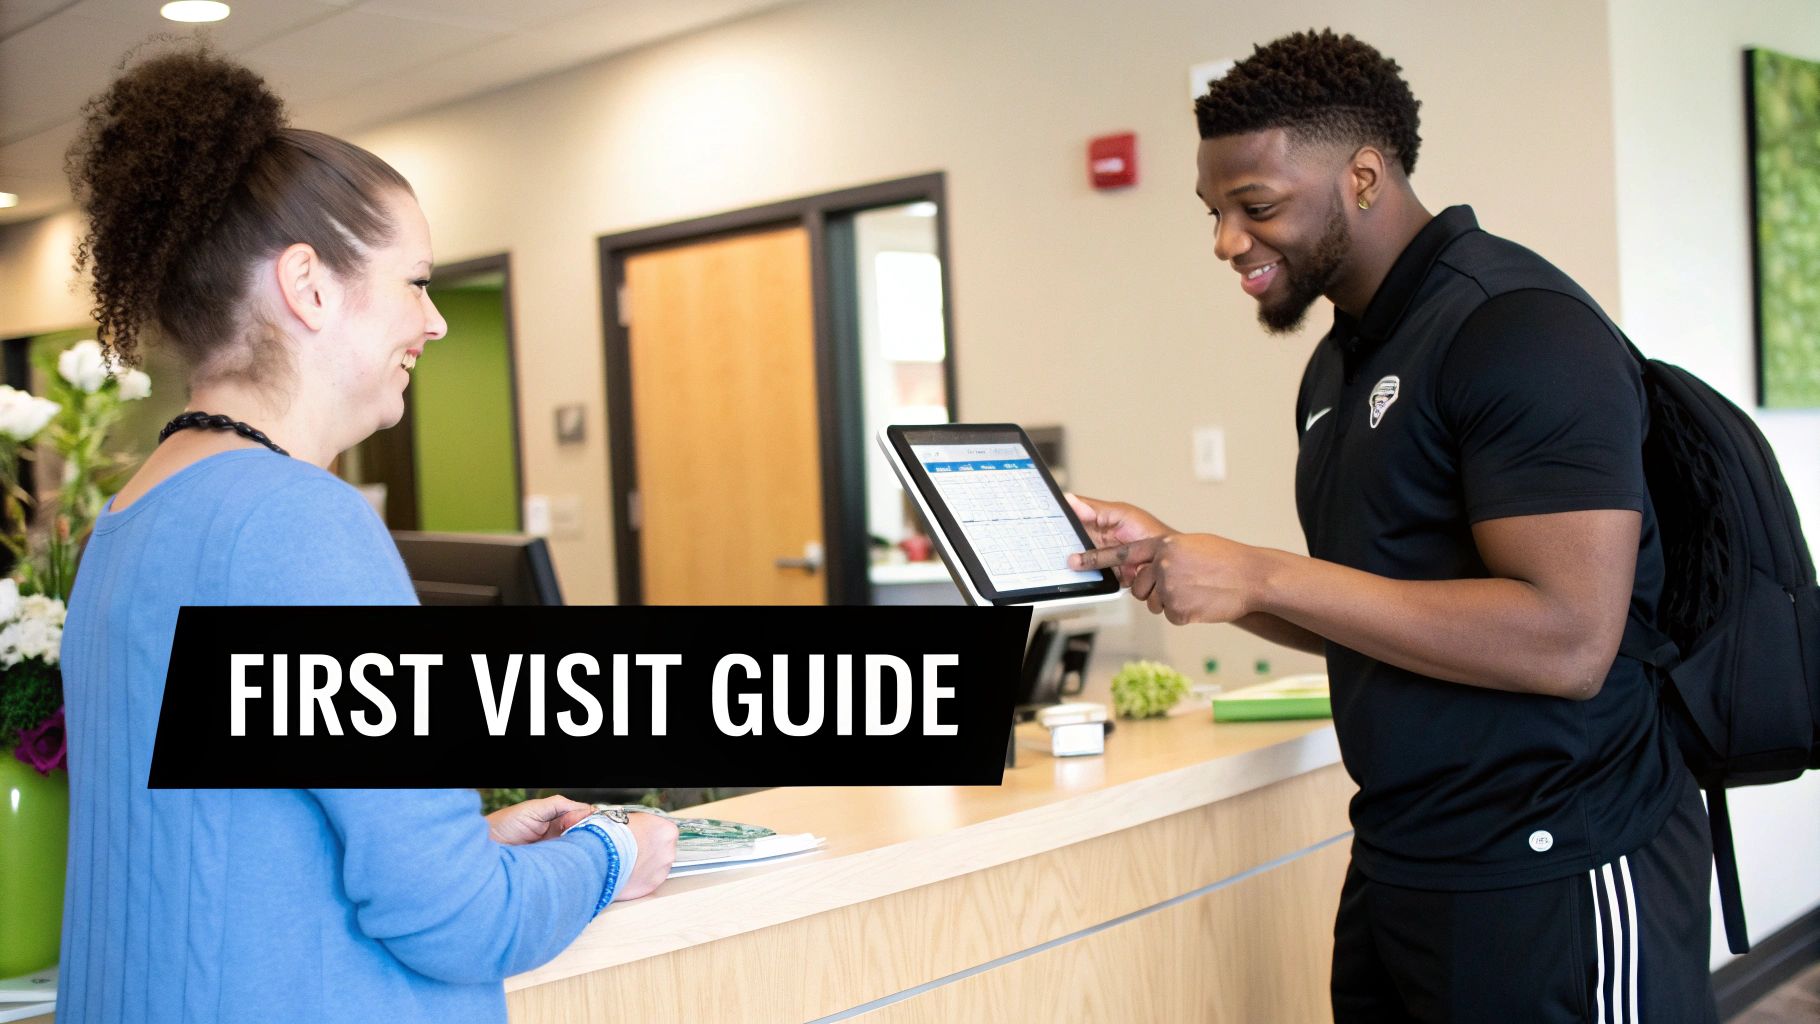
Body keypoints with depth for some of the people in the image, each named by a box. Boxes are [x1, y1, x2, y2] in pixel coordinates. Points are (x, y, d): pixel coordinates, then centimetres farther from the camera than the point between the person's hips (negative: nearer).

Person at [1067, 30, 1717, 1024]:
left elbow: (1568, 639, -24)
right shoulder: (1341, 363, 11)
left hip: (1553, 883, -8)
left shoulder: (1519, 329, -16)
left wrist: (1260, 576, -21)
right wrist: (1171, 559, 4)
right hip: (1396, 866, 8)